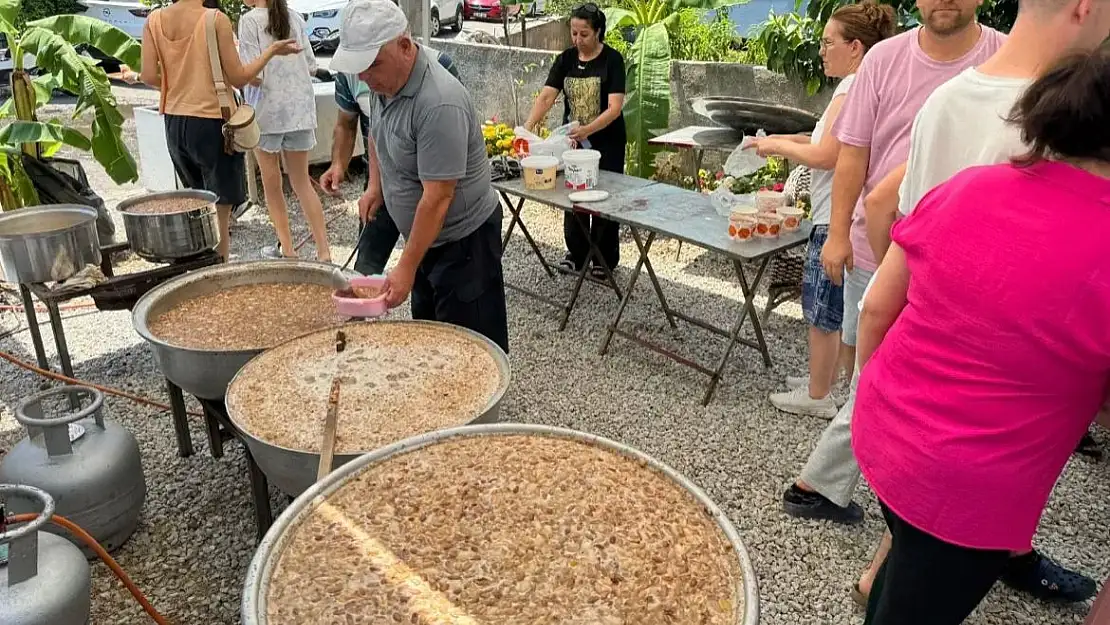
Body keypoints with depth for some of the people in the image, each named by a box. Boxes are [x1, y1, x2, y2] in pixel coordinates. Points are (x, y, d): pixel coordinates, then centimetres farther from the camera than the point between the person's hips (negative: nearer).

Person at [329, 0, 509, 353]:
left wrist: (407, 268, -25)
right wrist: (375, 185, 9)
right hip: (423, 233, 9)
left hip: (462, 239, -9)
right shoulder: (383, 82, -1)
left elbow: (437, 198, -29)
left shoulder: (438, 104, -29)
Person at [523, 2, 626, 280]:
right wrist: (528, 126, -26)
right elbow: (546, 96, -9)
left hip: (606, 144, -4)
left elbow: (614, 107, -21)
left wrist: (587, 129, -36)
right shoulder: (566, 59, -1)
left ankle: (605, 260, 19)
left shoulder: (612, 60, -13)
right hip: (573, 142, 4)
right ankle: (576, 254, 25)